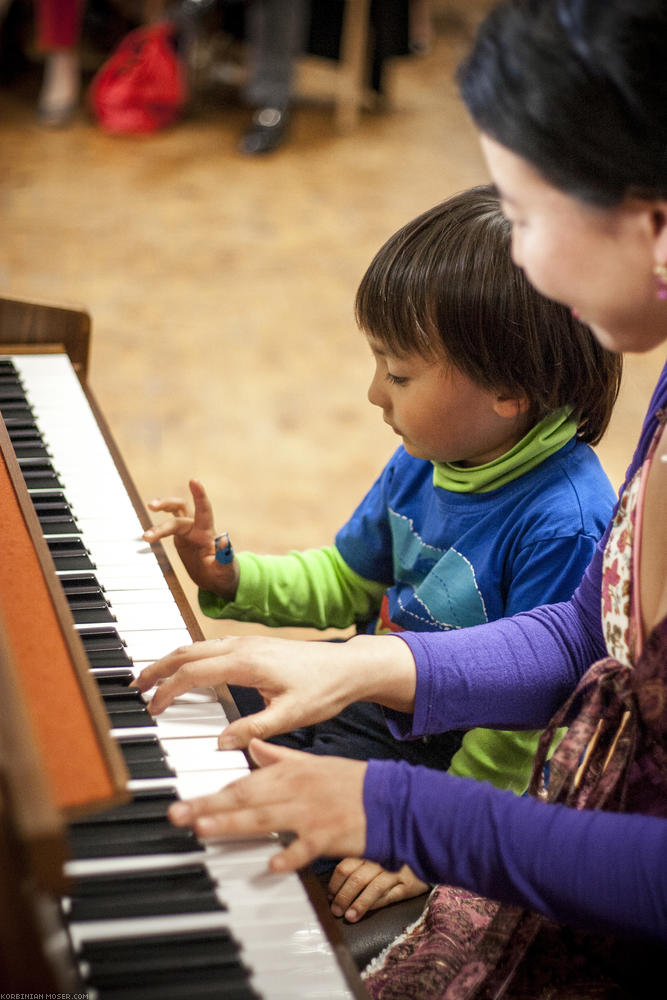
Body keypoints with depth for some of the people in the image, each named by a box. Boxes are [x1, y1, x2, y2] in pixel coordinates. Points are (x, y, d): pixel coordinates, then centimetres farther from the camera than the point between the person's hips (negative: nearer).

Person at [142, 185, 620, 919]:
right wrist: (228, 576, -2)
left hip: (447, 752, -8)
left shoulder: (563, 524, -31)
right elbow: (346, 580, 12)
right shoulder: (426, 461, -4)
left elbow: (529, 723, -28)